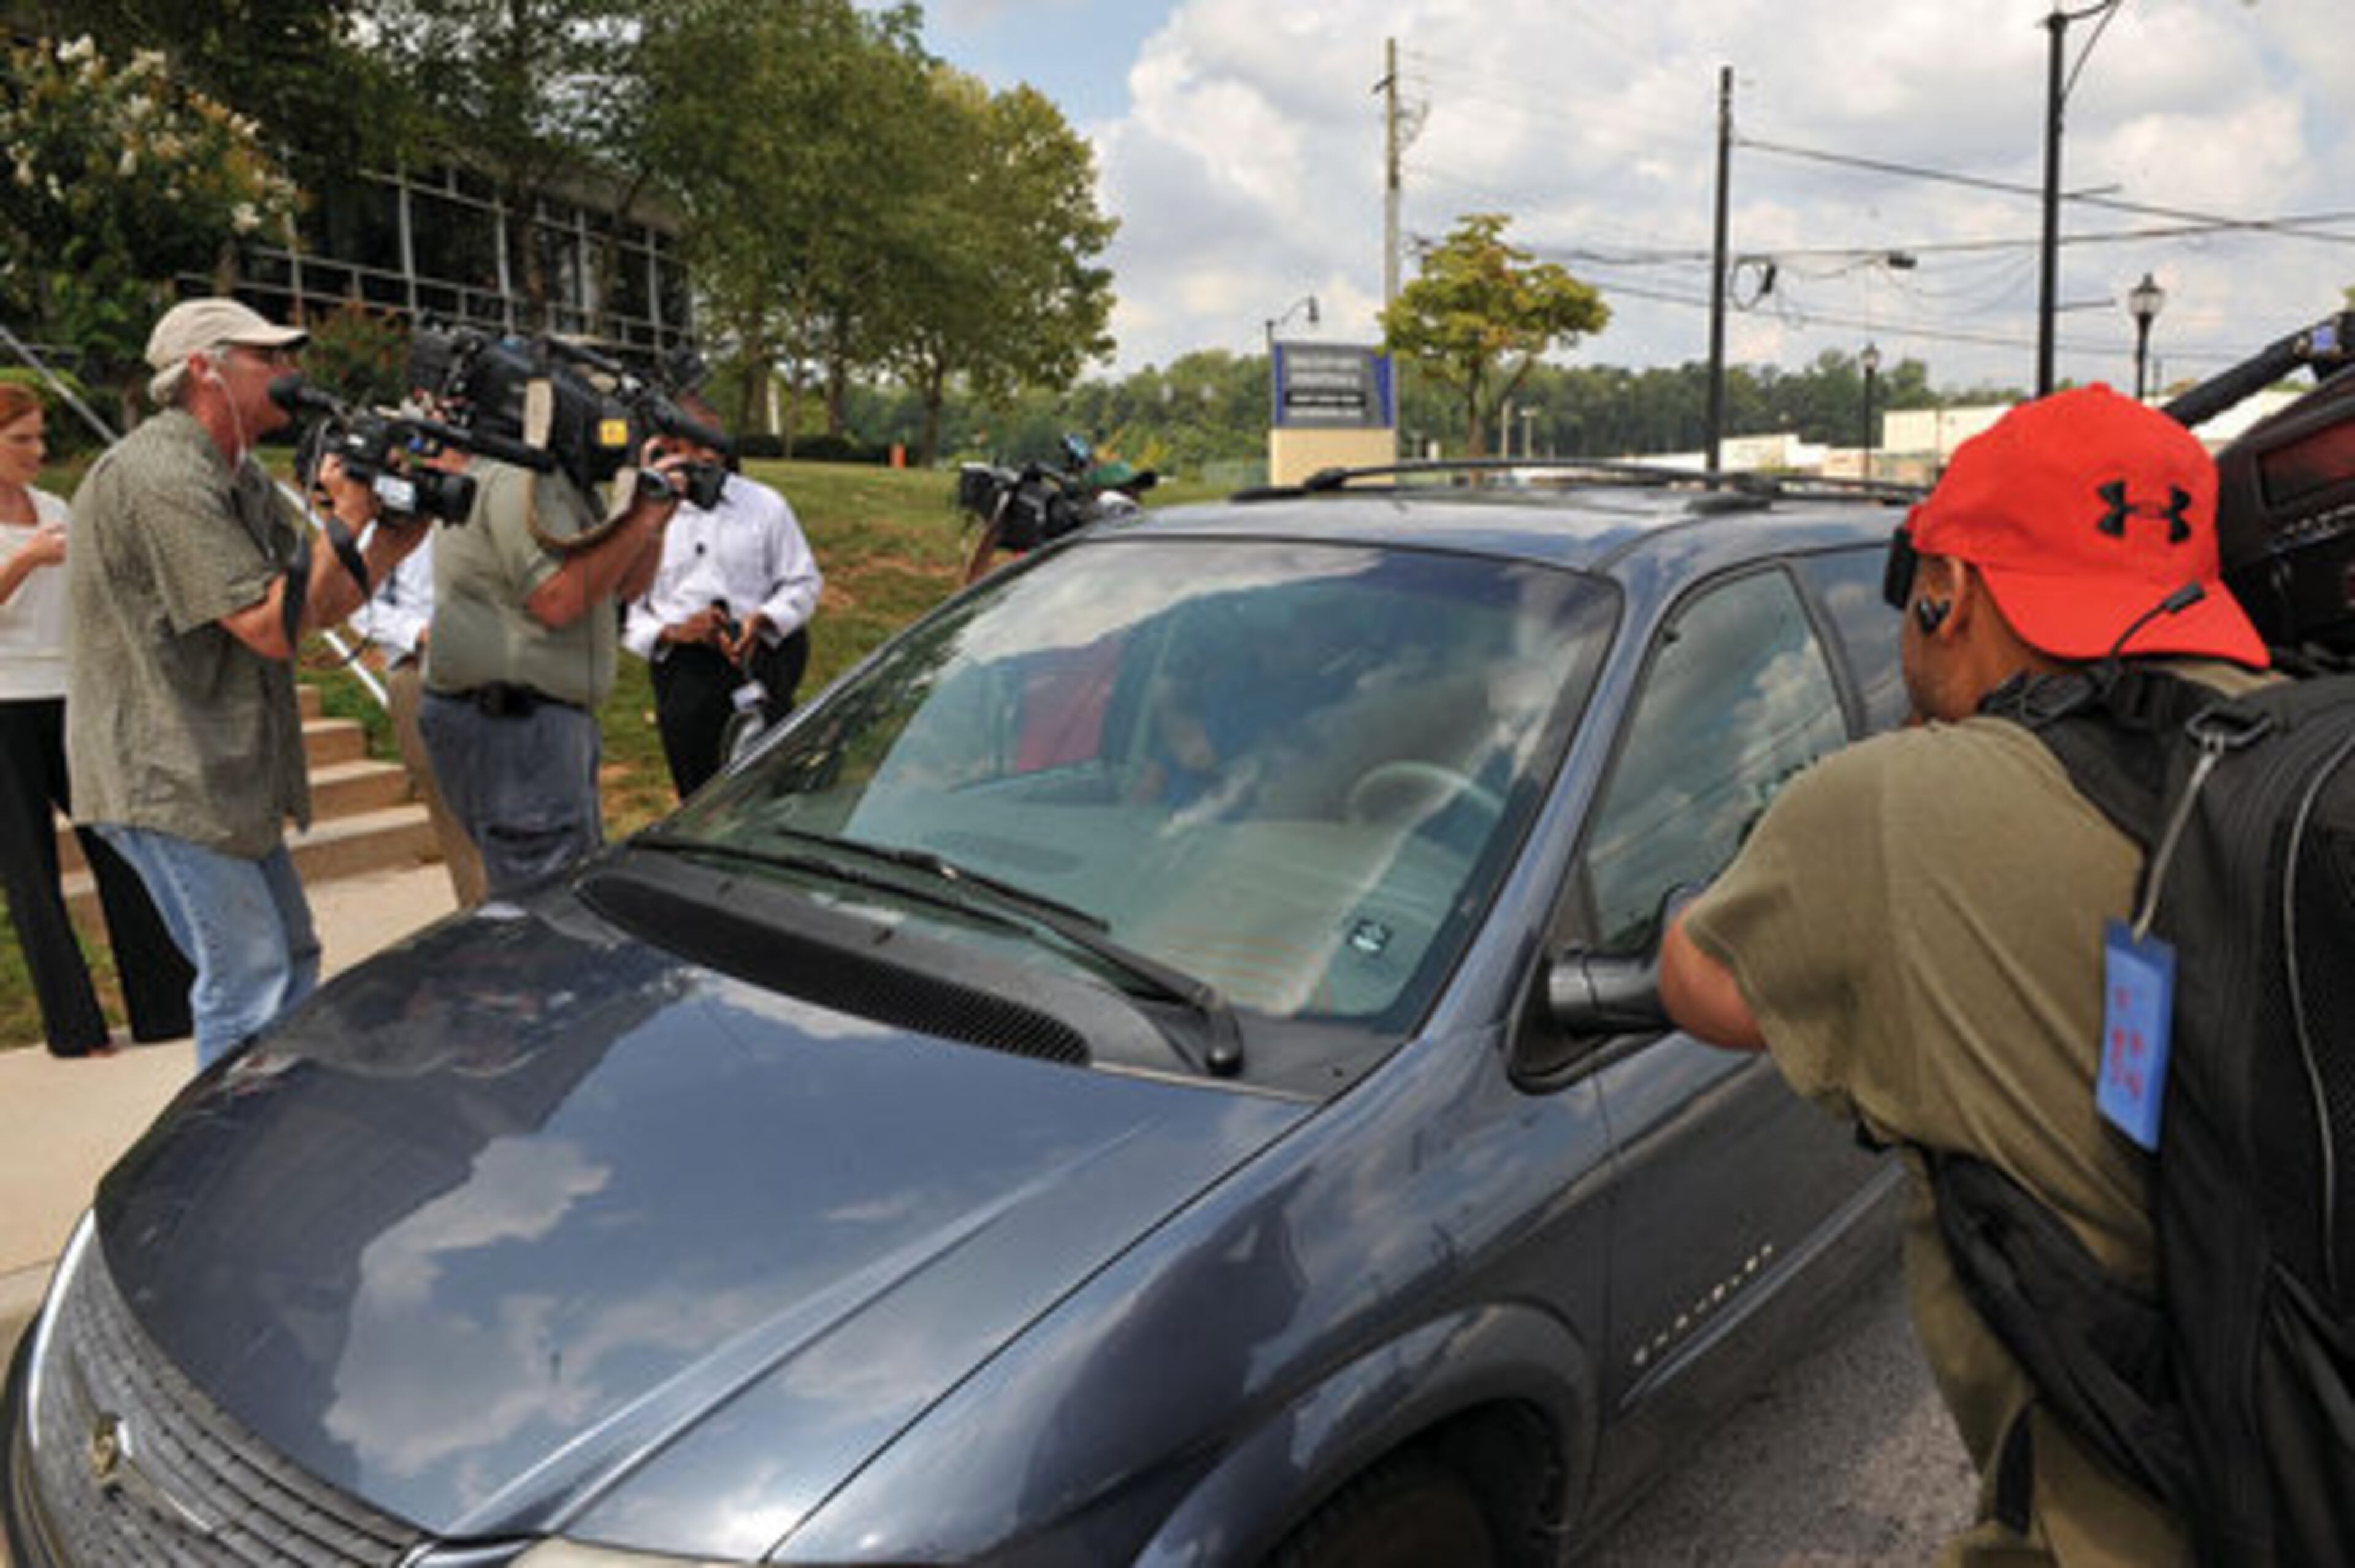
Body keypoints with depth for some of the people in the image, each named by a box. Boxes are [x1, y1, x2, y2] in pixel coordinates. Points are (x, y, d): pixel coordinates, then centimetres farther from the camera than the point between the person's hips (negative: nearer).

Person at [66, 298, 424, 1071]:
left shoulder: (240, 476, 12)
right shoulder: (158, 477, -19)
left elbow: (317, 608, 7)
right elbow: (272, 627, -23)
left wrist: (398, 534, -4)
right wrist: (346, 521, -20)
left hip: (228, 771, 10)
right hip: (166, 776, -10)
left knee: (292, 956, 17)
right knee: (248, 982, -6)